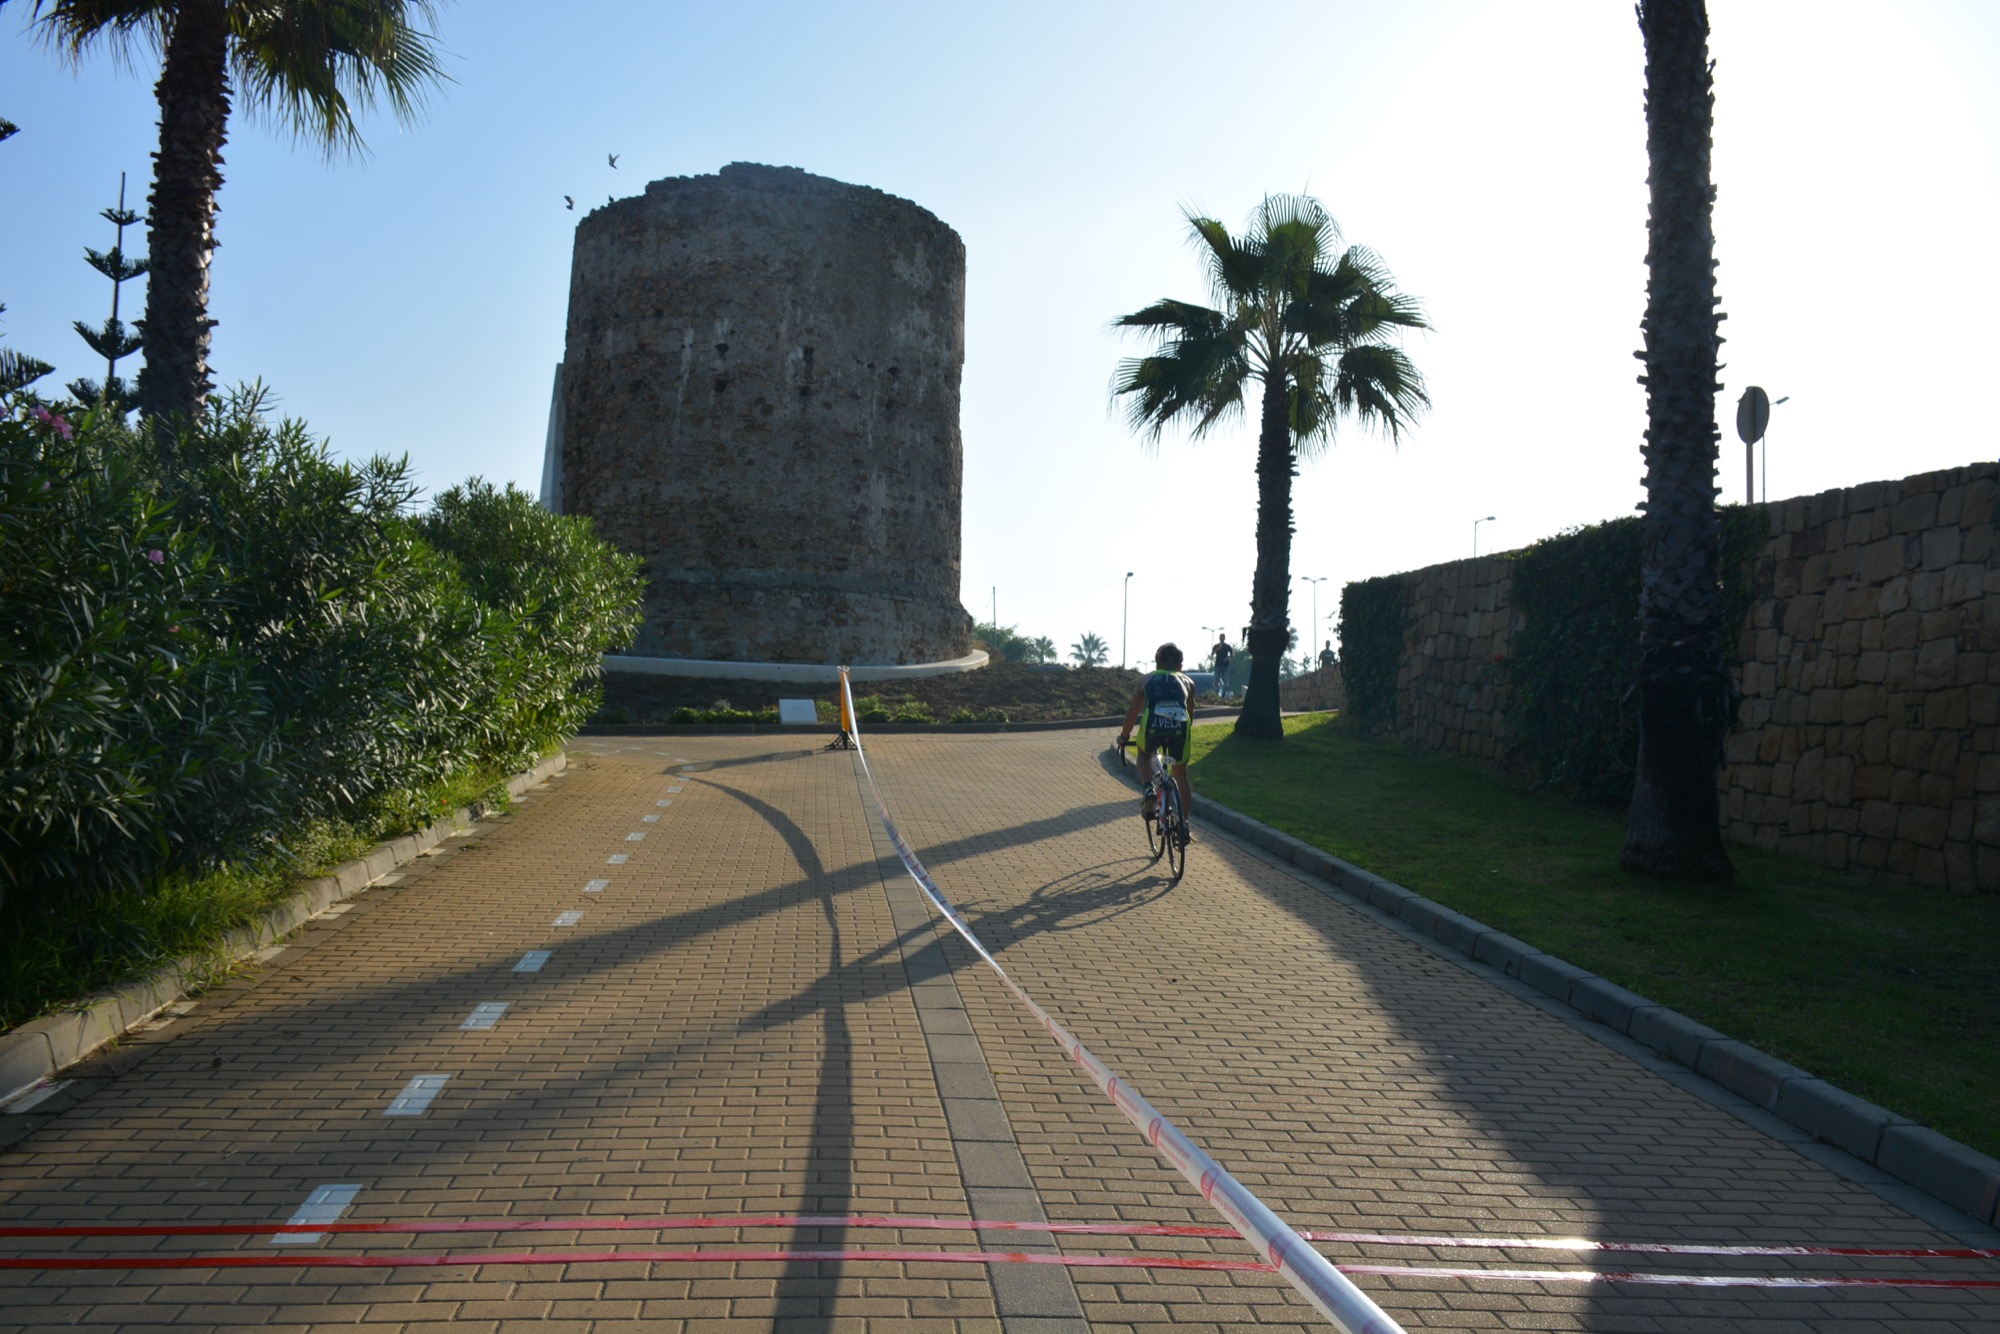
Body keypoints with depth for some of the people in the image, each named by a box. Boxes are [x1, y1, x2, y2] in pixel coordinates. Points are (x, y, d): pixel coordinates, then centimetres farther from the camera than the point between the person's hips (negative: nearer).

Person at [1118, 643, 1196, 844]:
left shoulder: (1147, 679, 28)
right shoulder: (1186, 682, 29)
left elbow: (1133, 711, 32)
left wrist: (1124, 735, 46)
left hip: (1152, 725, -1)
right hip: (1179, 726, 1)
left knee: (1144, 755, 33)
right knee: (1180, 773, 23)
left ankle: (1149, 791, 6)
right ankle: (1184, 826, 20)